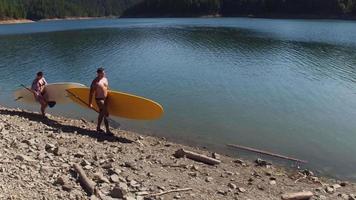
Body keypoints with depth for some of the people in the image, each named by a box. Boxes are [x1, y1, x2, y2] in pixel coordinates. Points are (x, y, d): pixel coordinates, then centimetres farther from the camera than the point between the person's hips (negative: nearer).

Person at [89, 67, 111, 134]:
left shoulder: (105, 79, 7)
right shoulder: (95, 82, -15)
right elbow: (91, 93, -13)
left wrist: (108, 98, 20)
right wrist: (90, 103, -15)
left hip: (105, 99, 8)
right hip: (99, 99, -8)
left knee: (102, 113, 17)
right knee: (106, 114, -11)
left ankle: (98, 128, 32)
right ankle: (108, 130, -5)